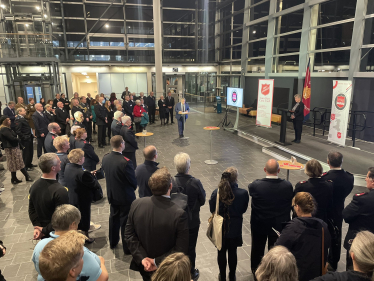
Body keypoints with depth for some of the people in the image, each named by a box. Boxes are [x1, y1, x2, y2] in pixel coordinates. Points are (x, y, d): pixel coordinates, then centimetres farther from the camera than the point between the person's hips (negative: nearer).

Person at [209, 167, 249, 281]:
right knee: (232, 252, 21)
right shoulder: (243, 193, -23)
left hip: (220, 228, 0)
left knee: (221, 252, 20)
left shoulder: (216, 192, -21)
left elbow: (212, 209, -7)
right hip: (235, 228, 0)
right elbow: (243, 209, -7)